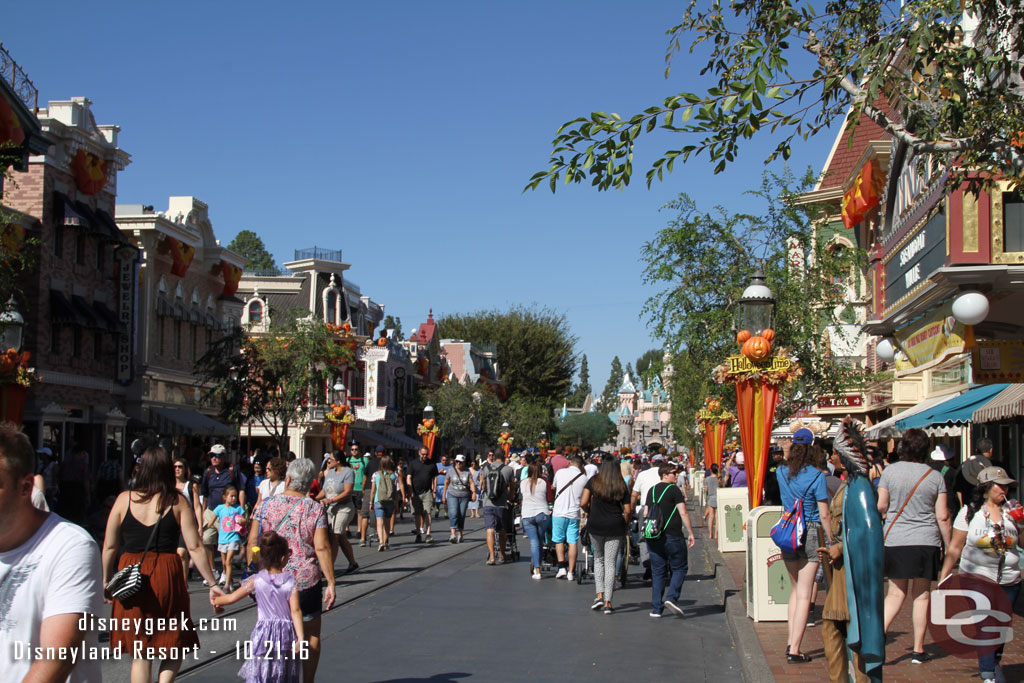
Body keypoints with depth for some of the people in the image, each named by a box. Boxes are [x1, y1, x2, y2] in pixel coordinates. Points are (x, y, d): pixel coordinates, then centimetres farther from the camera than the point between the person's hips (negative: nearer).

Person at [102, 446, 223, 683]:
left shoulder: (125, 499, 2)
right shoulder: (177, 501, -2)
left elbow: (109, 546, 5)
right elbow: (194, 548, -4)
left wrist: (106, 581, 18)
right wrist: (212, 584, 2)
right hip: (167, 574, -2)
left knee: (140, 652, 12)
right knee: (175, 647, 12)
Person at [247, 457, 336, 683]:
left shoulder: (266, 505, -1)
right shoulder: (314, 509, -7)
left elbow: (252, 541, -3)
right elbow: (322, 548, -13)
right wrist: (331, 582, -9)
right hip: (306, 580, -2)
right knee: (311, 635, 12)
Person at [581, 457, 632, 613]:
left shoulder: (593, 481, -1)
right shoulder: (622, 486, 2)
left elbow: (583, 503, -8)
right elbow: (627, 510, -2)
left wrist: (588, 512, 12)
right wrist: (624, 524, 13)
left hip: (595, 525, 0)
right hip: (615, 526, 0)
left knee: (598, 559, 19)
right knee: (610, 562, 4)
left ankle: (599, 595, 6)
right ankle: (607, 602, 1)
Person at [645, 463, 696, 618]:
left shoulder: (652, 490, 12)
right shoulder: (674, 489, -7)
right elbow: (683, 513, -11)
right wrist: (691, 533, -6)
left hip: (653, 539, 6)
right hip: (672, 536, -6)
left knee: (657, 572, 8)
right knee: (679, 568, 7)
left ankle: (656, 608, 5)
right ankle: (671, 598, -10)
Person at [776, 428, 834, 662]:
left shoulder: (781, 472, 3)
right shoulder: (816, 476, -10)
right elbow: (824, 514, -11)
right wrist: (831, 541, -1)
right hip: (811, 532, -5)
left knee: (796, 590, 20)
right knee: (804, 594, -2)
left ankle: (791, 640, 13)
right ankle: (794, 650, -4)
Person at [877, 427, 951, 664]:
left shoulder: (890, 471, -2)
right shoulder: (935, 476, -1)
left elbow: (881, 506, -2)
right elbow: (942, 516, -1)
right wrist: (950, 547, 8)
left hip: (895, 539, 1)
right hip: (926, 541, -1)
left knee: (895, 593, 9)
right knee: (922, 595, 6)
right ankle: (918, 649, 8)